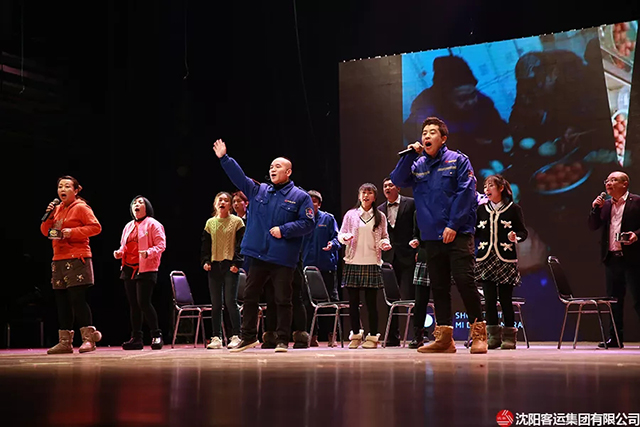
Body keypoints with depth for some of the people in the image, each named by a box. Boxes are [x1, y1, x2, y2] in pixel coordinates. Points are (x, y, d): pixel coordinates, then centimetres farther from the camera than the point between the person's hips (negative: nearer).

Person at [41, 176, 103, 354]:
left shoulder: (81, 207, -3)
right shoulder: (57, 208, 17)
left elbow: (96, 227, -10)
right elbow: (45, 231, 18)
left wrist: (73, 232, -17)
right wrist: (49, 216, 0)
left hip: (77, 259, -7)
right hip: (59, 260, 7)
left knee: (77, 299, -11)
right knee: (62, 301, 6)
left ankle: (88, 338, -5)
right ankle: (65, 342, 11)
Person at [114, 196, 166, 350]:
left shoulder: (153, 224, -1)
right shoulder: (128, 226, 19)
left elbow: (161, 245, -9)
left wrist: (148, 253, -25)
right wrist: (119, 252, 3)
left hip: (146, 269, -7)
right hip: (129, 269, 7)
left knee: (143, 303, -14)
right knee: (133, 304, 6)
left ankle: (156, 336, -4)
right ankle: (136, 338, 10)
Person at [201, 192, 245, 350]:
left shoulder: (237, 222, 2)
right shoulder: (210, 223, 13)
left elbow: (241, 244, -2)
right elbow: (205, 244, 15)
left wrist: (236, 263, -11)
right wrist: (205, 261, 1)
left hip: (230, 266, -4)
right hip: (214, 266, 4)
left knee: (230, 301, -9)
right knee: (215, 304, 4)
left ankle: (236, 336, -2)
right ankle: (216, 338, 7)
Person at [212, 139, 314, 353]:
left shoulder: (300, 197, 0)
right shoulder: (258, 190, 13)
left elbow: (307, 223, -7)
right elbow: (238, 176, 11)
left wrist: (284, 230, -15)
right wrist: (224, 158, 4)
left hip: (283, 258, -4)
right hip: (258, 255, 4)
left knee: (283, 300, 0)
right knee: (249, 296, 9)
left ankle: (283, 341, 10)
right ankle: (248, 336, 20)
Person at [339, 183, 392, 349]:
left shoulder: (380, 217, 8)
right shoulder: (350, 215, 6)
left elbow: (384, 236, 14)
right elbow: (340, 234, 9)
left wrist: (385, 243, -7)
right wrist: (345, 237, -13)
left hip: (372, 263, 0)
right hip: (353, 262, 1)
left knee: (371, 301, -1)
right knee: (353, 300, 3)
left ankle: (373, 336, 5)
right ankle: (355, 335, 13)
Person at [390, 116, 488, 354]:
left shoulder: (458, 161, 1)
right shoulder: (418, 165, 14)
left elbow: (465, 193, -7)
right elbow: (397, 180, 1)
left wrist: (453, 225, -14)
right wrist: (410, 155, -7)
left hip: (458, 234, -5)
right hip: (432, 236, 5)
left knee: (464, 281, -11)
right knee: (438, 286, 6)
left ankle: (478, 334, -3)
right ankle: (444, 338, 11)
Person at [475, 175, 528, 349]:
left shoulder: (513, 209, 0)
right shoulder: (481, 209, 11)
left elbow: (523, 232, 1)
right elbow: (476, 233, 12)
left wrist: (516, 237, -19)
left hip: (506, 259, -3)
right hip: (485, 259, 3)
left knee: (505, 299, -1)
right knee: (489, 299, 0)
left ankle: (509, 336, 7)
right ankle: (493, 336, 6)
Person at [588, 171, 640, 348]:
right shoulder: (605, 205, 15)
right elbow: (593, 226, 12)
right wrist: (595, 208, -1)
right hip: (612, 258, 6)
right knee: (614, 300, 9)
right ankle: (615, 338, 14)